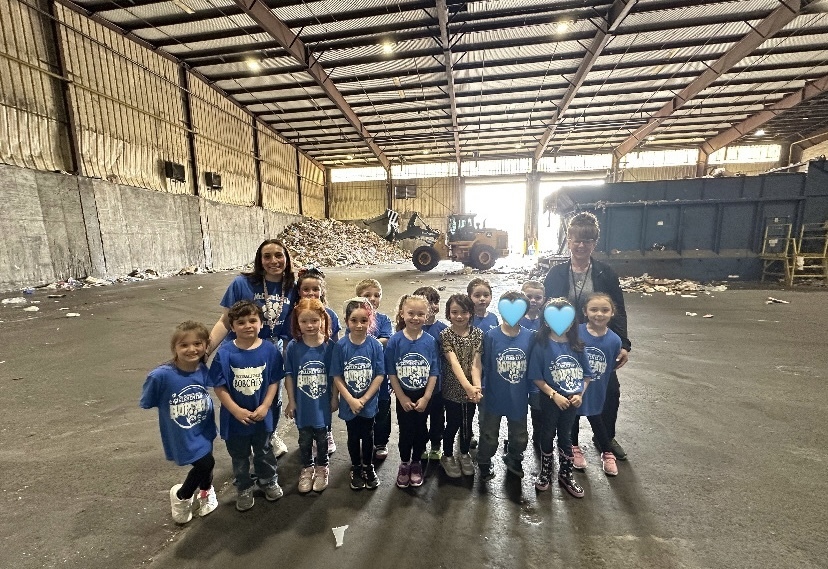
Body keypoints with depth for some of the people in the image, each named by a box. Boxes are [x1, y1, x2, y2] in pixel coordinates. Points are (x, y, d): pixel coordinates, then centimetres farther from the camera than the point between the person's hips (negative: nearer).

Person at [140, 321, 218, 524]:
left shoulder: (203, 370, -14)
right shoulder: (161, 375, -26)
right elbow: (146, 403, -10)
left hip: (203, 429, 4)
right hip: (181, 435, -4)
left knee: (205, 464, 21)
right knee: (205, 464, -8)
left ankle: (205, 492, 55)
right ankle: (181, 496, 26)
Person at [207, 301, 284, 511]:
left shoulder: (270, 350, -14)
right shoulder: (225, 353, -17)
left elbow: (274, 381, -8)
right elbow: (219, 387, -13)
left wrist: (264, 407, -16)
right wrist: (236, 410, -18)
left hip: (261, 415, 1)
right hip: (235, 418, 0)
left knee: (264, 452, 23)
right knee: (239, 456, 22)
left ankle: (269, 481, 48)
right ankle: (244, 489, 46)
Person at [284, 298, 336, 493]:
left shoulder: (329, 346, -15)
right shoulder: (293, 347, -13)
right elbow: (289, 375, -5)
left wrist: (334, 398, -2)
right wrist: (291, 401, -2)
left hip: (322, 403, 0)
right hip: (302, 404, 1)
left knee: (321, 437, 18)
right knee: (304, 439, 19)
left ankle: (321, 468, 42)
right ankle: (307, 468, 43)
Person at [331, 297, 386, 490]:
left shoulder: (375, 345, -14)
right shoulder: (341, 346, -14)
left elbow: (380, 375, -11)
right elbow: (337, 376, -10)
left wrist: (364, 399, -13)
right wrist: (351, 400, -15)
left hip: (369, 402, 0)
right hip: (349, 403, 0)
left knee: (367, 435, 16)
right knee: (353, 436, 18)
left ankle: (368, 467, 40)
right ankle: (356, 468, 41)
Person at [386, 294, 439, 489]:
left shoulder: (430, 341, -10)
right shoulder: (395, 341, -14)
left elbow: (433, 372, -6)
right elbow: (391, 372, -9)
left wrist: (426, 397, -10)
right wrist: (402, 398, -10)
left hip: (423, 397, 1)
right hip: (403, 397, -1)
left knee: (420, 430, 15)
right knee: (406, 432, 12)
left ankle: (416, 463, 39)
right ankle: (404, 464, 37)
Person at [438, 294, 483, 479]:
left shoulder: (477, 333, -5)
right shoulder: (445, 335, -13)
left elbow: (476, 363, -12)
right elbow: (454, 363, -23)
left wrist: (477, 386, -27)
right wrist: (467, 386, -34)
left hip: (471, 389, 3)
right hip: (453, 389, -2)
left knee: (468, 423, 18)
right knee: (453, 424, 11)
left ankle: (464, 455, 41)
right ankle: (447, 457, 35)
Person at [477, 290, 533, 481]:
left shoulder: (529, 336, -9)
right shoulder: (491, 336, -16)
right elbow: (484, 367, -10)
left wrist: (531, 392, 4)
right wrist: (481, 391, -9)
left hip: (518, 399, 3)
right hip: (493, 398, -2)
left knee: (520, 437, 24)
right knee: (489, 436, 19)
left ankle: (514, 459, 53)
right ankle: (484, 463, 45)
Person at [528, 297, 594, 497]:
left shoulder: (576, 345, -5)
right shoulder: (542, 345, -16)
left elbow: (586, 374, 3)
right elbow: (536, 377, -13)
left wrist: (580, 394, -9)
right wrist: (554, 395, -17)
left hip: (572, 401, 3)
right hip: (550, 400, -3)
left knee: (565, 436, 20)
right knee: (547, 435, 15)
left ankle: (566, 474, 40)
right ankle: (545, 471, 37)